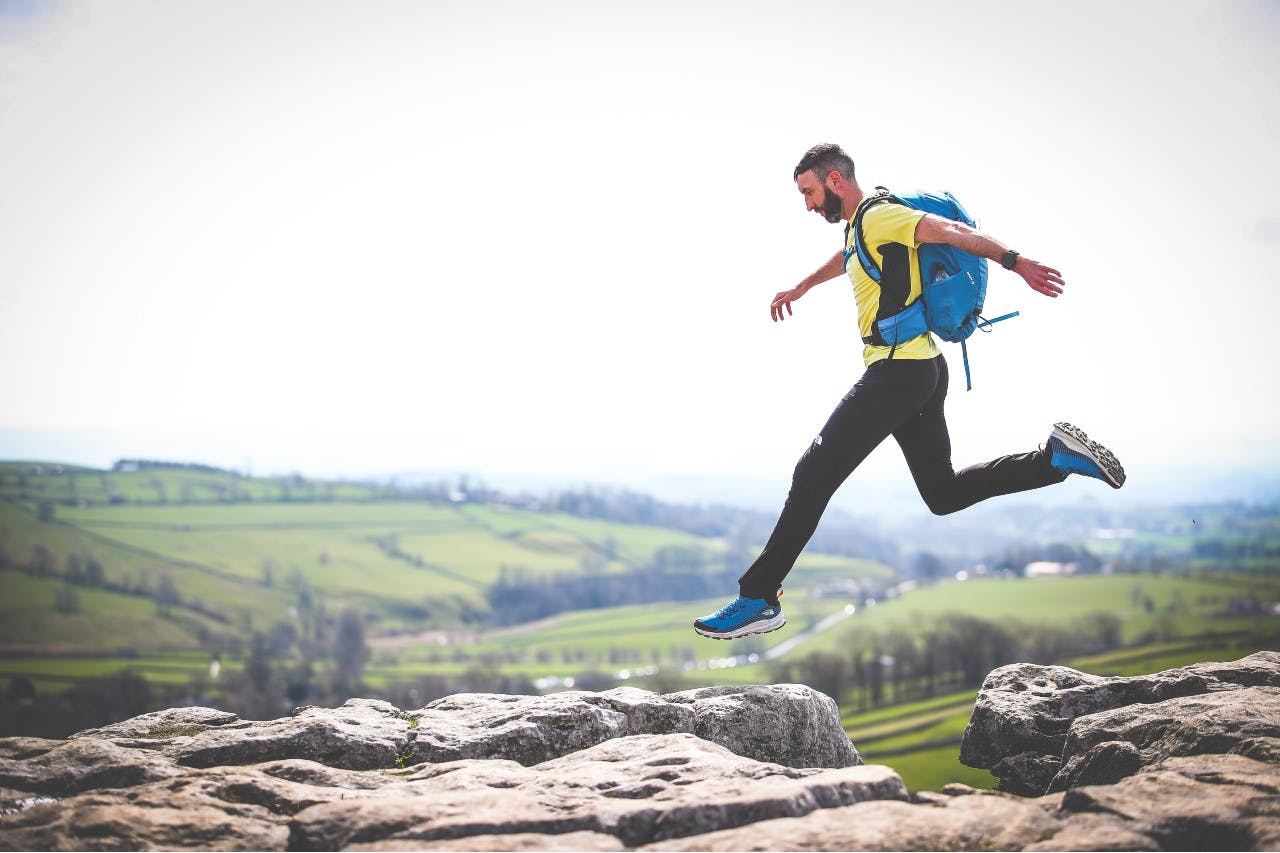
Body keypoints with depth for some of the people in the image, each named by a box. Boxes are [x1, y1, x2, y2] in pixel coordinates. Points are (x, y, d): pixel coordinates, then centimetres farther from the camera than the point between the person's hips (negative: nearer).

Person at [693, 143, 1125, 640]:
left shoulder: (879, 217, -9)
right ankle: (1057, 455, 7)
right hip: (922, 372, 10)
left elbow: (953, 232, -21)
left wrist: (1013, 262, -34)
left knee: (814, 475, -10)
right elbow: (843, 259, 44)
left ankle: (758, 599, -8)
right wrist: (800, 289, 61)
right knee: (943, 495, 13)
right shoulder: (861, 226, 21)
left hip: (898, 370, -10)